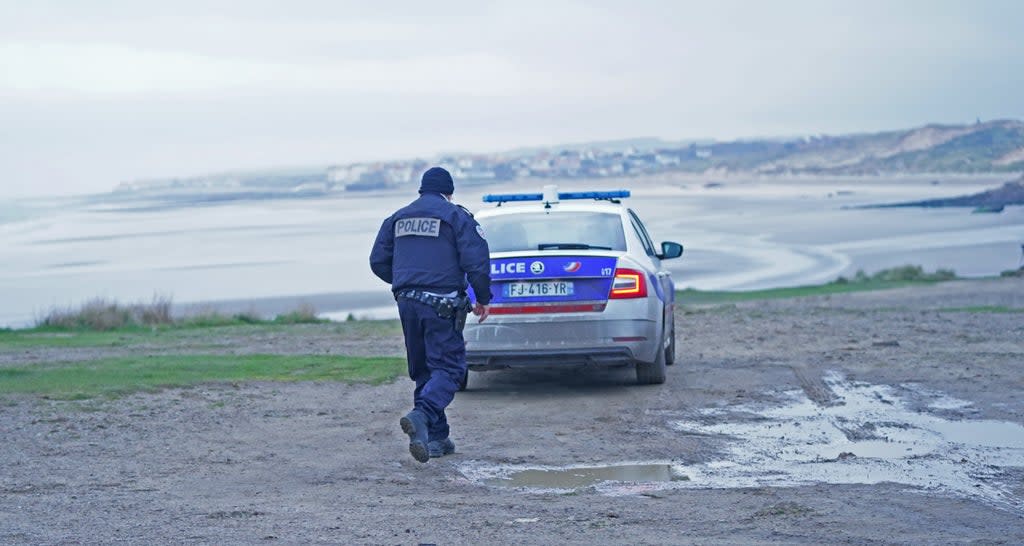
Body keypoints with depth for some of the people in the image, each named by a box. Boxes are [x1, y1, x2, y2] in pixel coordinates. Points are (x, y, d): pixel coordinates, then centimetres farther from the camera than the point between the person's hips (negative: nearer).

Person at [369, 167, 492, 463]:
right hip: (440, 303, -5)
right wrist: (483, 299, 3)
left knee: (423, 370, 14)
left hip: (407, 303, 5)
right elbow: (476, 261, -9)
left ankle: (435, 437, 14)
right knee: (448, 367, -7)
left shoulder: (397, 218, 15)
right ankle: (422, 416, -32)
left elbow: (378, 261, 14)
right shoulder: (456, 216, 0)